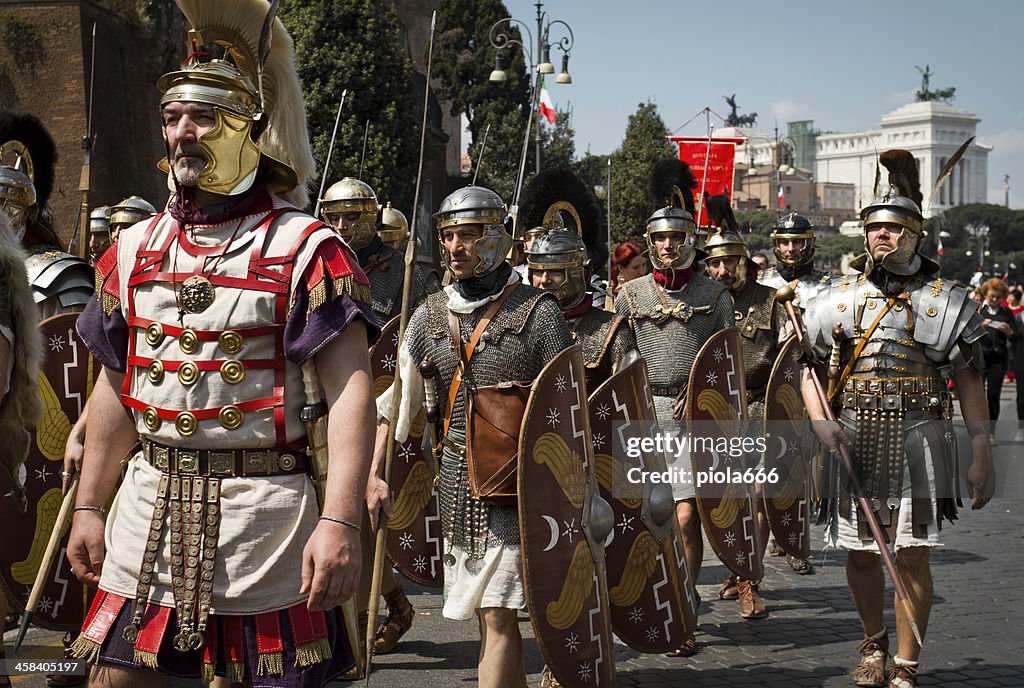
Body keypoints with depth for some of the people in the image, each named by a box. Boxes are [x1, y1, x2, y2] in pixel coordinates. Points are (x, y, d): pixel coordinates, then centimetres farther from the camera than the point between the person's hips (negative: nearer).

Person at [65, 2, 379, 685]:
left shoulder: (305, 247, -8)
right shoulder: (134, 249, 10)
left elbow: (350, 390, -14)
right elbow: (116, 387, 17)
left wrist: (340, 521, -23)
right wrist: (90, 506, 15)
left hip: (263, 506, -5)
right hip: (148, 501, 5)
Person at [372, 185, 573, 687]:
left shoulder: (536, 312, -6)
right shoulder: (430, 315, 7)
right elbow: (394, 399, 8)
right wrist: (373, 476, -2)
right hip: (456, 478, 5)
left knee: (498, 616, -10)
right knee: (485, 614, 13)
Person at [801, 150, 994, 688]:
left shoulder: (941, 300, 0)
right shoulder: (839, 296, 7)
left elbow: (969, 380, 1)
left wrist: (981, 455, -5)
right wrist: (820, 422, -8)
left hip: (917, 437, -2)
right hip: (854, 438, 3)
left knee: (911, 556, -3)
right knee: (860, 552, 10)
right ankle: (874, 643, 33)